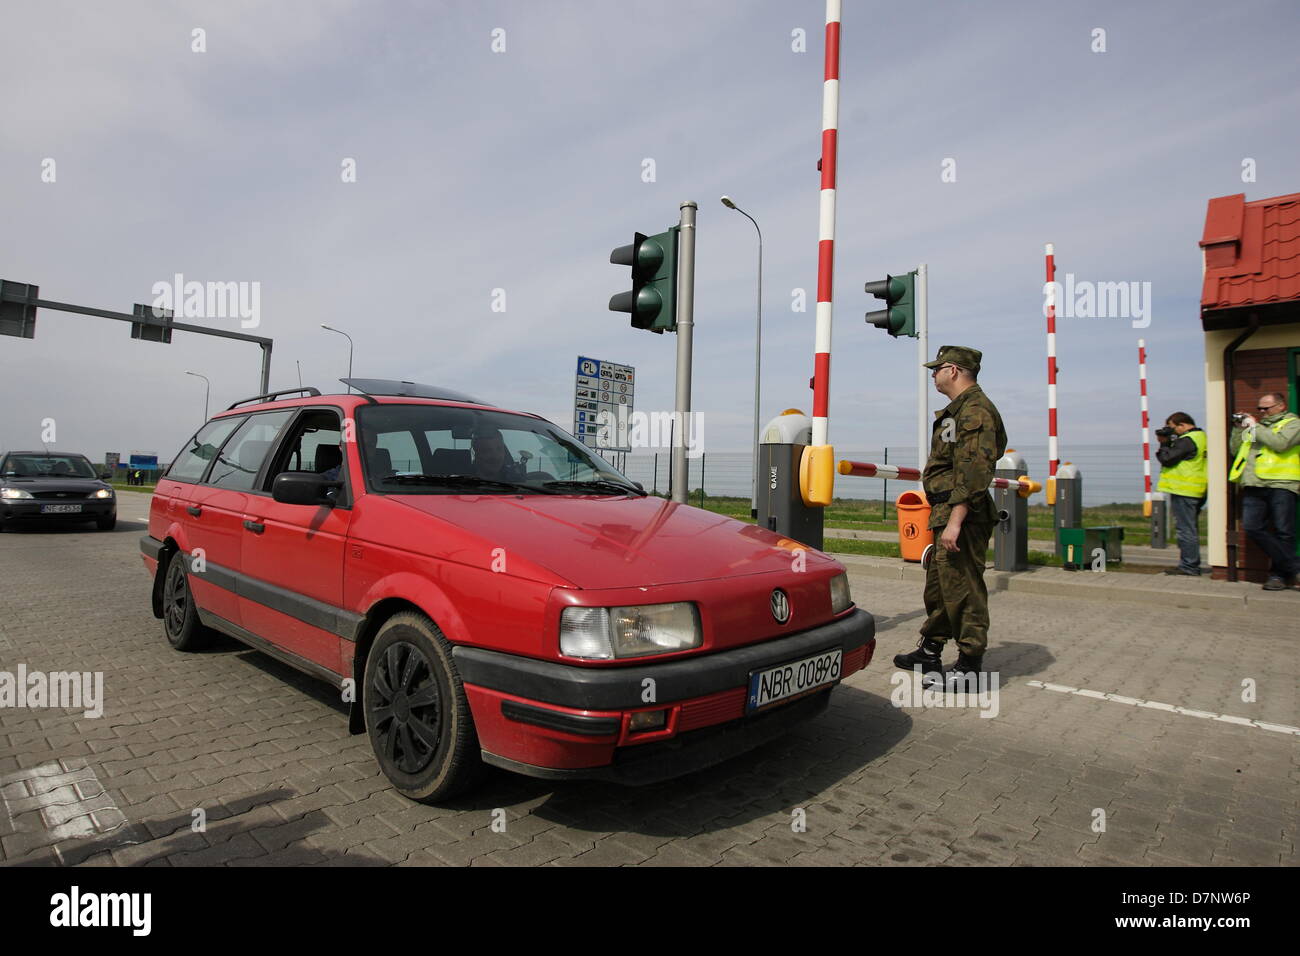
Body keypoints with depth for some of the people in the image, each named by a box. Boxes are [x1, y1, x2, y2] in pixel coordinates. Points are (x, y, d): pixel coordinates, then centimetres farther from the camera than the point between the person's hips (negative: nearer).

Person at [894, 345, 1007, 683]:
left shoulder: (975, 410, -14)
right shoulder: (958, 410, 20)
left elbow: (974, 471, -23)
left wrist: (955, 521, -27)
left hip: (963, 517, -11)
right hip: (946, 514, 11)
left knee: (963, 589, -5)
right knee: (937, 586, 17)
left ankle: (969, 666, 5)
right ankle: (929, 654, 29)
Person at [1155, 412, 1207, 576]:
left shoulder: (1187, 441, -15)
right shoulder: (1201, 437, 17)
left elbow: (1167, 459, -18)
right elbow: (1177, 456, 18)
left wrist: (1163, 443, -4)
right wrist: (1168, 443, 6)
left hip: (1183, 491, -10)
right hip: (1197, 492, 10)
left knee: (1185, 529, -7)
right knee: (1191, 528, 16)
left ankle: (1188, 566, -4)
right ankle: (1193, 565, 22)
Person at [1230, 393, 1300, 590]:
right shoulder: (1255, 425, 24)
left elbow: (1280, 443, -13)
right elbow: (1235, 448, 19)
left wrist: (1255, 427, -6)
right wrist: (1240, 428, 8)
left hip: (1281, 485, -5)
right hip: (1253, 485, 5)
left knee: (1282, 532, -1)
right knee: (1252, 528, -5)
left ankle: (1279, 575, 9)